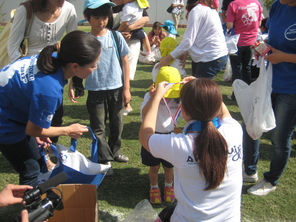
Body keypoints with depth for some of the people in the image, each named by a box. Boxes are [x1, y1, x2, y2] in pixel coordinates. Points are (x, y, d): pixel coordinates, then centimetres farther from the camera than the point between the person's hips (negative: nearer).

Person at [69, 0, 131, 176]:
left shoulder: (116, 36, -2)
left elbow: (125, 62, 1)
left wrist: (126, 88, -3)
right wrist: (72, 86, -9)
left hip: (116, 89, 1)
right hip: (95, 91, -1)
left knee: (117, 124, 14)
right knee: (98, 128, 4)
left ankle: (114, 151, 35)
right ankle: (105, 160, 16)